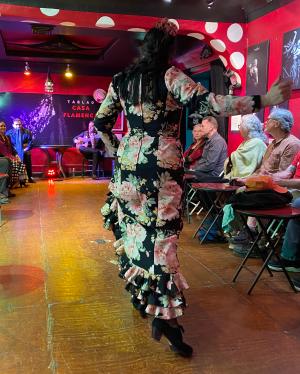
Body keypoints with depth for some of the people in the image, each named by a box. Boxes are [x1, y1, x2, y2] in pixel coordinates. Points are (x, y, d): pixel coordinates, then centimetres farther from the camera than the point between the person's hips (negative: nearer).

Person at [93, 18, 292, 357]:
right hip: (162, 166, -5)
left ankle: (140, 294, 29)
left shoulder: (121, 80, 10)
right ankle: (165, 314, -5)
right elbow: (207, 103, -19)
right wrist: (264, 101, -17)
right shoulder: (169, 76, -7)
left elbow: (100, 121, 16)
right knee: (162, 234, -4)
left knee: (135, 228, 15)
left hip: (129, 163, 6)